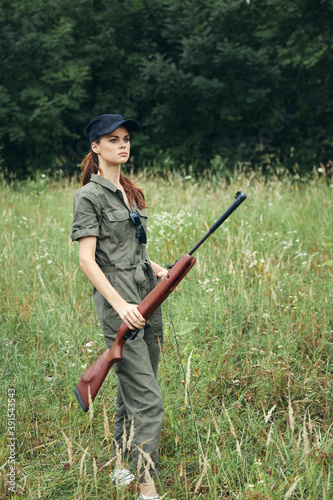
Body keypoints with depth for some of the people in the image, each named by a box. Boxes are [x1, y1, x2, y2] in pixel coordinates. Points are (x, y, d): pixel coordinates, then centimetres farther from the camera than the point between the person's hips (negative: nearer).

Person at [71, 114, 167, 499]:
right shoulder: (89, 196, -8)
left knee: (133, 391, 15)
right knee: (147, 400, -11)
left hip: (147, 296, 8)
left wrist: (155, 268, 7)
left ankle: (122, 467, 28)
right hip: (118, 301, -8)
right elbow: (86, 259, -14)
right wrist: (120, 305, -21)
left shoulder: (131, 192, 15)